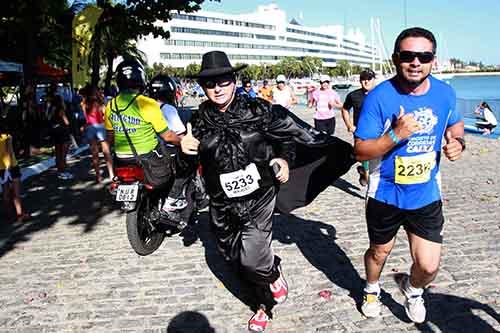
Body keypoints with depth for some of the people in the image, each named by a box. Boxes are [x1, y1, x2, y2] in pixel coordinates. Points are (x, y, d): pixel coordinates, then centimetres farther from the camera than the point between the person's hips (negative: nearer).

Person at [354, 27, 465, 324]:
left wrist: (458, 142, -8)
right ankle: (372, 289, 55)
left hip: (427, 195, 3)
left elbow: (455, 124, 14)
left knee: (429, 266, -1)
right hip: (386, 195, -2)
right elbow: (360, 151, -19)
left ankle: (412, 289, 38)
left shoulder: (445, 93, -7)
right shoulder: (379, 97, -21)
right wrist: (396, 136, -34)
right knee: (380, 252, 21)